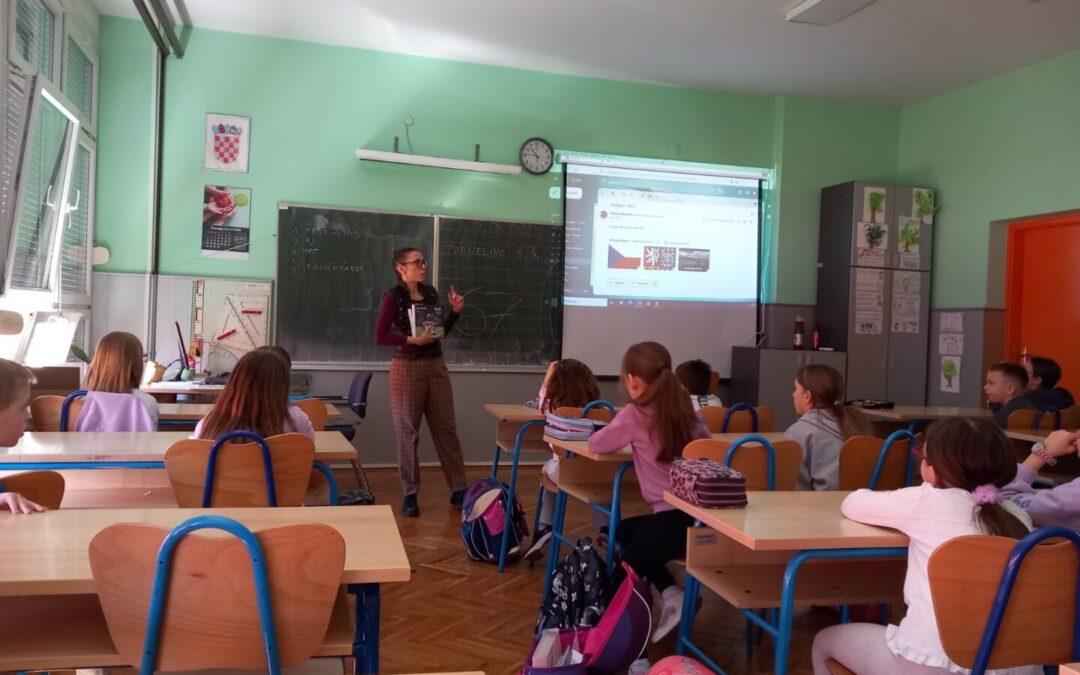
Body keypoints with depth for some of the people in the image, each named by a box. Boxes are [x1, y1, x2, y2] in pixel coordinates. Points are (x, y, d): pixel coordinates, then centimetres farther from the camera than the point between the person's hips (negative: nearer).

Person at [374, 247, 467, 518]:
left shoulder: (431, 293, 8)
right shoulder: (392, 297, -8)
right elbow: (380, 336, -14)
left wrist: (455, 311, 1)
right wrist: (413, 340, -22)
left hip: (436, 366, 5)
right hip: (407, 368, -5)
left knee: (447, 428, 7)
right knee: (408, 431, 2)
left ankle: (458, 490, 15)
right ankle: (410, 494, 13)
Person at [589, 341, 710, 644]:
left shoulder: (634, 415, -7)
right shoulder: (687, 411, 9)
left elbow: (595, 444, 4)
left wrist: (624, 440, 24)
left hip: (674, 518, -7)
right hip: (698, 514, 7)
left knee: (626, 575, 14)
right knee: (625, 531, 27)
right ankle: (670, 593, 15)